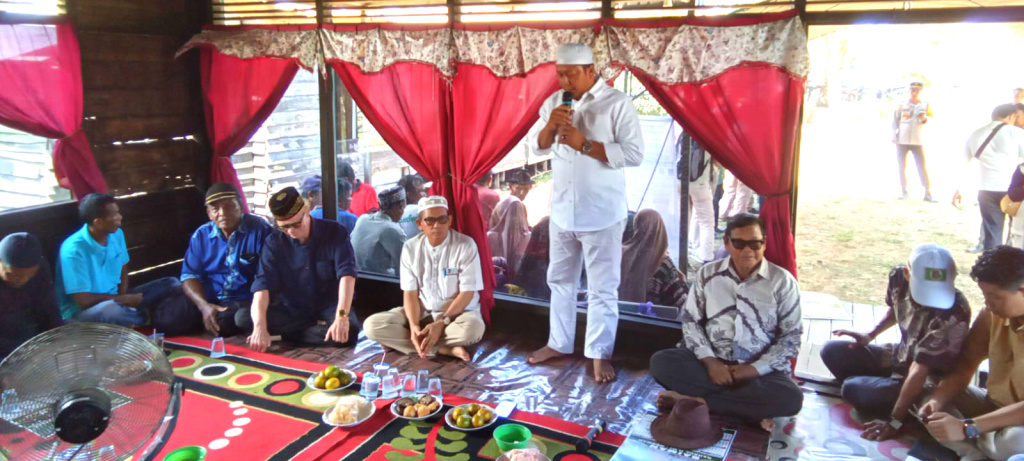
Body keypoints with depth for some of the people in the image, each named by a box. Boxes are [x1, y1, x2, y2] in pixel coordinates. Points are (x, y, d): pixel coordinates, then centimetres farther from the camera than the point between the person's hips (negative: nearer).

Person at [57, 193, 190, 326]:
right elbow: (83, 300, -25)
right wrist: (125, 299, -16)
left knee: (172, 285, 0)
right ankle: (149, 317, -9)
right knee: (110, 309, -41)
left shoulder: (117, 234, -3)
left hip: (114, 299, 7)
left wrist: (123, 298, -8)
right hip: (81, 311, -7)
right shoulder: (74, 250, -24)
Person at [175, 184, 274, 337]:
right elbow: (190, 275, 5)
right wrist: (204, 305, -14)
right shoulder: (201, 235, 8)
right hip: (210, 302, 4)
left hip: (247, 302, -4)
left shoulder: (259, 229, -6)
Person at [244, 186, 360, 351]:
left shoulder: (335, 232, -12)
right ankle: (319, 328, -16)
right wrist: (260, 327, -34)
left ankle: (288, 335, -15)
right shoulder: (274, 242, -7)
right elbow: (263, 283, -18)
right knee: (243, 317, -20)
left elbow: (346, 274, -23)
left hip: (329, 308, -3)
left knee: (349, 331, -35)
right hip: (292, 311, 3)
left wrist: (342, 316, -39)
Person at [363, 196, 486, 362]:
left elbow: (467, 293, -13)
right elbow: (410, 292, -4)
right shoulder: (411, 247, -3)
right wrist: (414, 326, -22)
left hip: (458, 312, -4)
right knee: (372, 325, -20)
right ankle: (446, 349, -25)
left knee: (473, 327, -39)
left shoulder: (466, 245, -12)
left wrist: (441, 323, -24)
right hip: (422, 312, 4)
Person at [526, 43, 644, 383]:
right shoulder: (555, 101, 7)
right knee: (560, 280, 16)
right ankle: (559, 343, 32)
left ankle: (600, 354, 16)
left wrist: (584, 144, -21)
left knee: (602, 288, 3)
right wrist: (549, 126, -11)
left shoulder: (617, 104, -10)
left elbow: (634, 154, -16)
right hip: (562, 210, 6)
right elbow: (539, 148, 10)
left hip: (601, 213, -5)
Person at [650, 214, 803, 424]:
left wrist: (755, 369, -14)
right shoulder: (707, 274, 4)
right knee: (661, 361, -23)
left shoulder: (783, 281, -2)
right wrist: (709, 360, -12)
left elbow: (790, 337, -1)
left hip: (761, 369, -1)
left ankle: (693, 400, -24)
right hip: (713, 361, 1)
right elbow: (690, 321, 4)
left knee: (790, 398, -33)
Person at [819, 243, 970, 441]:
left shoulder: (954, 314, -36)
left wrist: (895, 421, -30)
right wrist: (870, 335, 6)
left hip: (927, 383, -7)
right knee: (832, 351, 2)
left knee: (854, 389, -23)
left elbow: (920, 370, -34)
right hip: (900, 357, 7)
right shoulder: (899, 276, -16)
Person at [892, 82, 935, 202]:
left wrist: (925, 118, -18)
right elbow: (895, 121, 5)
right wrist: (894, 138, -2)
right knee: (902, 167, 3)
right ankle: (904, 192, 13)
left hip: (918, 141, 0)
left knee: (922, 167, -5)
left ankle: (928, 193, -4)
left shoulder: (925, 105, 6)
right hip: (902, 141, 0)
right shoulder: (902, 105, 4)